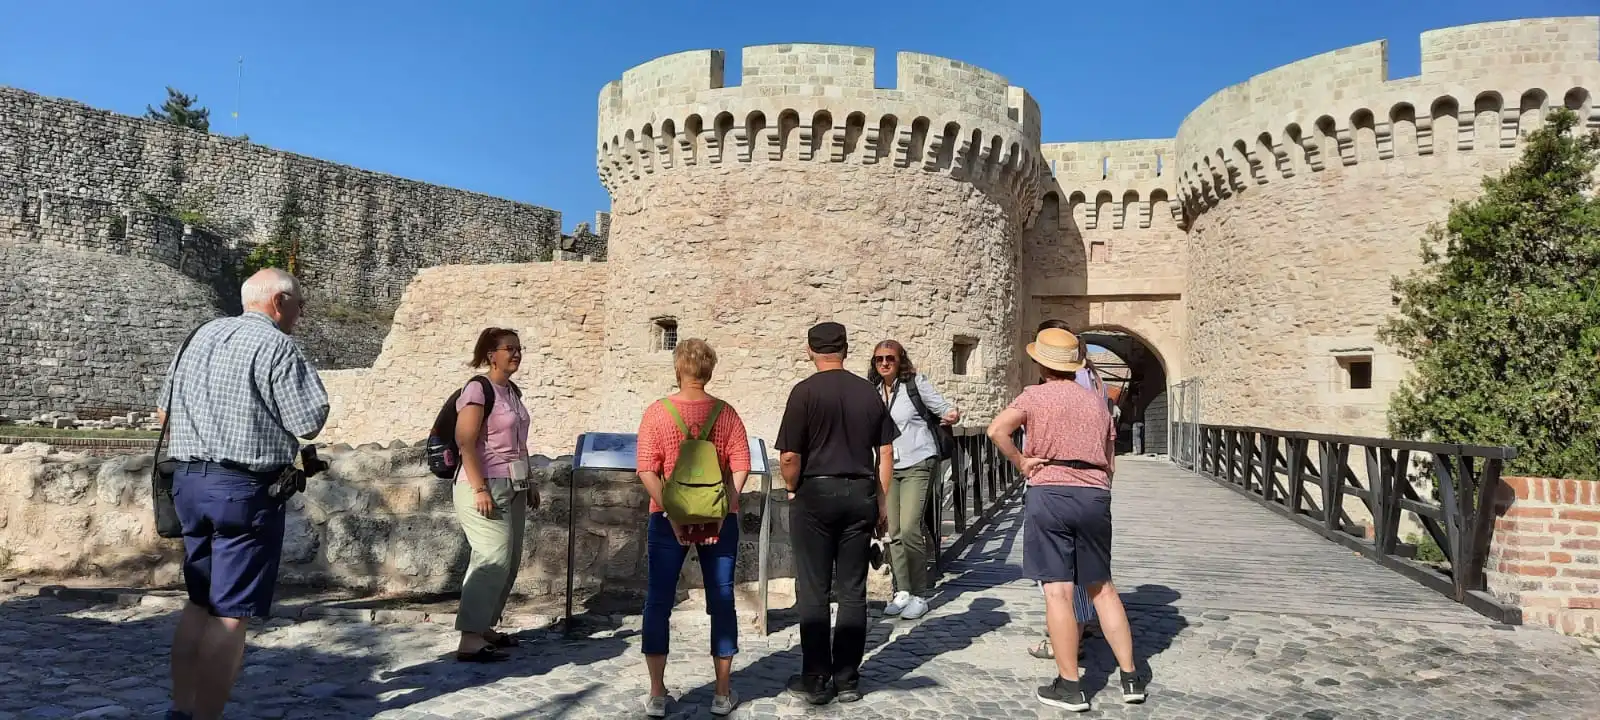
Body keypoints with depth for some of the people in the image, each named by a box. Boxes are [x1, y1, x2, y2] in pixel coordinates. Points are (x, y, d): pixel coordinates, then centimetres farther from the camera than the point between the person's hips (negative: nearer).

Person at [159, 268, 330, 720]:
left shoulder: (200, 336, 12)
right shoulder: (276, 345, -12)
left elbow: (164, 412, 18)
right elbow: (309, 426, -14)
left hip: (188, 479, 8)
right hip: (245, 488, -8)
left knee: (201, 602, 18)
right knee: (231, 613, -1)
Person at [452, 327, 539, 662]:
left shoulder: (513, 391, 14)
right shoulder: (478, 389, -11)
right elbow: (465, 441, -18)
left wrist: (529, 483, 21)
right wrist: (479, 489, -23)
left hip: (513, 488, 9)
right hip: (486, 486, -9)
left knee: (509, 561, 12)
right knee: (494, 559, -13)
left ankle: (485, 627, 24)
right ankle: (470, 641, -10)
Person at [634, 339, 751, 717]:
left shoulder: (657, 412, -5)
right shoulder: (726, 412, -1)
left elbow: (647, 470, -11)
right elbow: (740, 466, -6)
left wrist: (671, 513, -11)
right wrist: (724, 510, -6)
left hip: (669, 518, -1)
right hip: (719, 519, 1)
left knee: (658, 602, 9)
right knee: (721, 603, 9)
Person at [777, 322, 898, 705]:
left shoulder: (805, 391, -9)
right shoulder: (868, 391, 5)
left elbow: (789, 458, -13)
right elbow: (886, 451, 7)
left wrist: (793, 488, 6)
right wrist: (881, 500, 14)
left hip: (816, 494, -4)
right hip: (860, 494, 4)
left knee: (813, 592, 5)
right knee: (852, 591, 9)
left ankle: (816, 681, 12)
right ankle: (847, 680, 16)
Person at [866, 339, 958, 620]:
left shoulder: (915, 383, -3)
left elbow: (942, 406, -3)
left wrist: (951, 415, -23)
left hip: (918, 463, -5)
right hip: (888, 467, 5)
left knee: (909, 529, -13)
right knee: (892, 532, 2)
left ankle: (919, 595, 1)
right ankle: (901, 592, 15)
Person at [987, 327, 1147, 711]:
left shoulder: (1035, 395, 0)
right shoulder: (1096, 401, 15)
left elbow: (996, 429, -17)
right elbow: (1110, 464, 17)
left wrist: (1021, 463, -6)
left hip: (1050, 493, -5)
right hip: (1094, 495, 5)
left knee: (1058, 591, -1)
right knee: (1101, 586, 17)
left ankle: (1069, 686, 4)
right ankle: (1130, 677, 20)